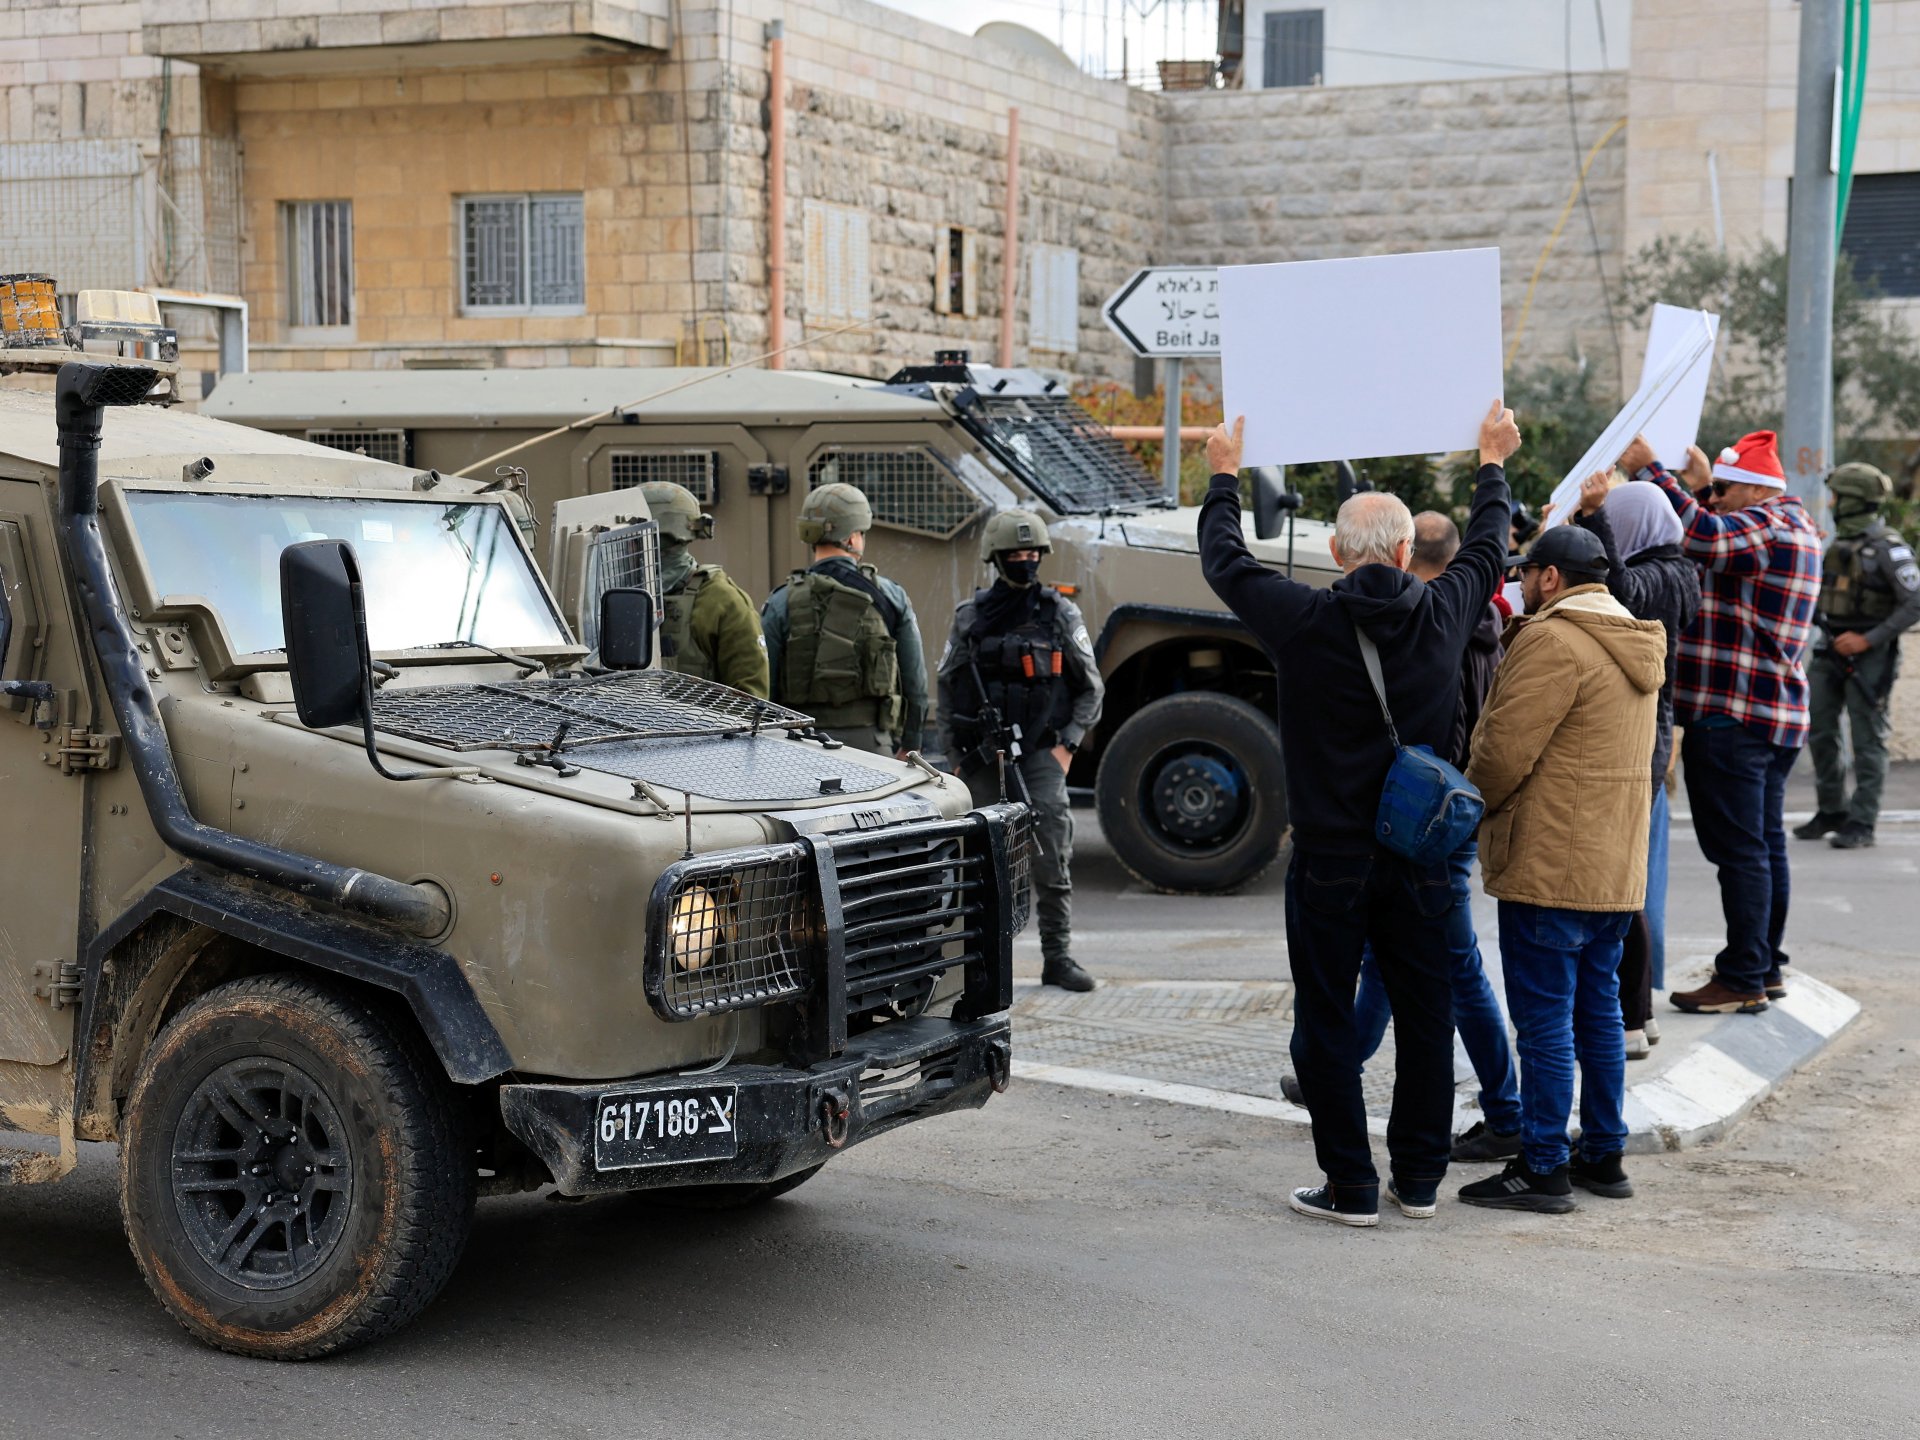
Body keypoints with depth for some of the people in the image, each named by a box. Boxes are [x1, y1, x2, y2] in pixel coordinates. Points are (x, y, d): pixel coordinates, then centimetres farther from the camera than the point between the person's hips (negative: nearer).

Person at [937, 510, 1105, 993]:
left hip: (1040, 752, -1)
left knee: (1052, 855, -10)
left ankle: (1057, 957, -6)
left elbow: (1091, 688, 7)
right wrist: (955, 758, 3)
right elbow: (947, 691, 10)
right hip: (981, 754, 1)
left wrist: (1067, 743, -4)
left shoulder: (1061, 614, 5)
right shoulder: (970, 617, 6)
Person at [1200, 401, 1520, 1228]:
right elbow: (1487, 551, 18)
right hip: (1421, 859, 3)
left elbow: (1224, 562, 5)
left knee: (1327, 1021, 5)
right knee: (1425, 1017, 13)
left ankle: (1351, 1186, 6)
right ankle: (1419, 1179, 20)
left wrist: (1225, 476, 22)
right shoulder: (1441, 615, -3)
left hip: (1330, 861, -3)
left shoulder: (1305, 622, -11)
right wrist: (1493, 465, 34)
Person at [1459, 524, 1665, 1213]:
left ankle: (1542, 1169, 0)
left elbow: (1505, 750, -19)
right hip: (1617, 867, 9)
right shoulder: (1636, 648, 15)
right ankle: (1603, 1155, 22)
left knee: (1544, 1018, -4)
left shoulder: (1552, 642, -15)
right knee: (1597, 1010, 16)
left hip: (1549, 865, -9)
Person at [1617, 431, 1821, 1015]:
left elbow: (1701, 535, -33)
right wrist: (1703, 479, 30)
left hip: (1733, 717, -11)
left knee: (1739, 849, -7)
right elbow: (1720, 540, 35)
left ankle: (1742, 981, -5)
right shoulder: (1796, 524, 18)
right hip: (1777, 716, 11)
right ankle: (1765, 966, 25)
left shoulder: (1766, 525, -14)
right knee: (1766, 844, 16)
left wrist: (1648, 469, -27)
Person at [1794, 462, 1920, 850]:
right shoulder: (1838, 544, 10)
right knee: (1820, 731, 10)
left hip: (1869, 657, -8)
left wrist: (1868, 639, -18)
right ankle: (1832, 812, 22)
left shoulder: (1888, 548, -13)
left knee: (1867, 741, -2)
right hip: (1830, 651, 8)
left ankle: (1861, 824, 2)